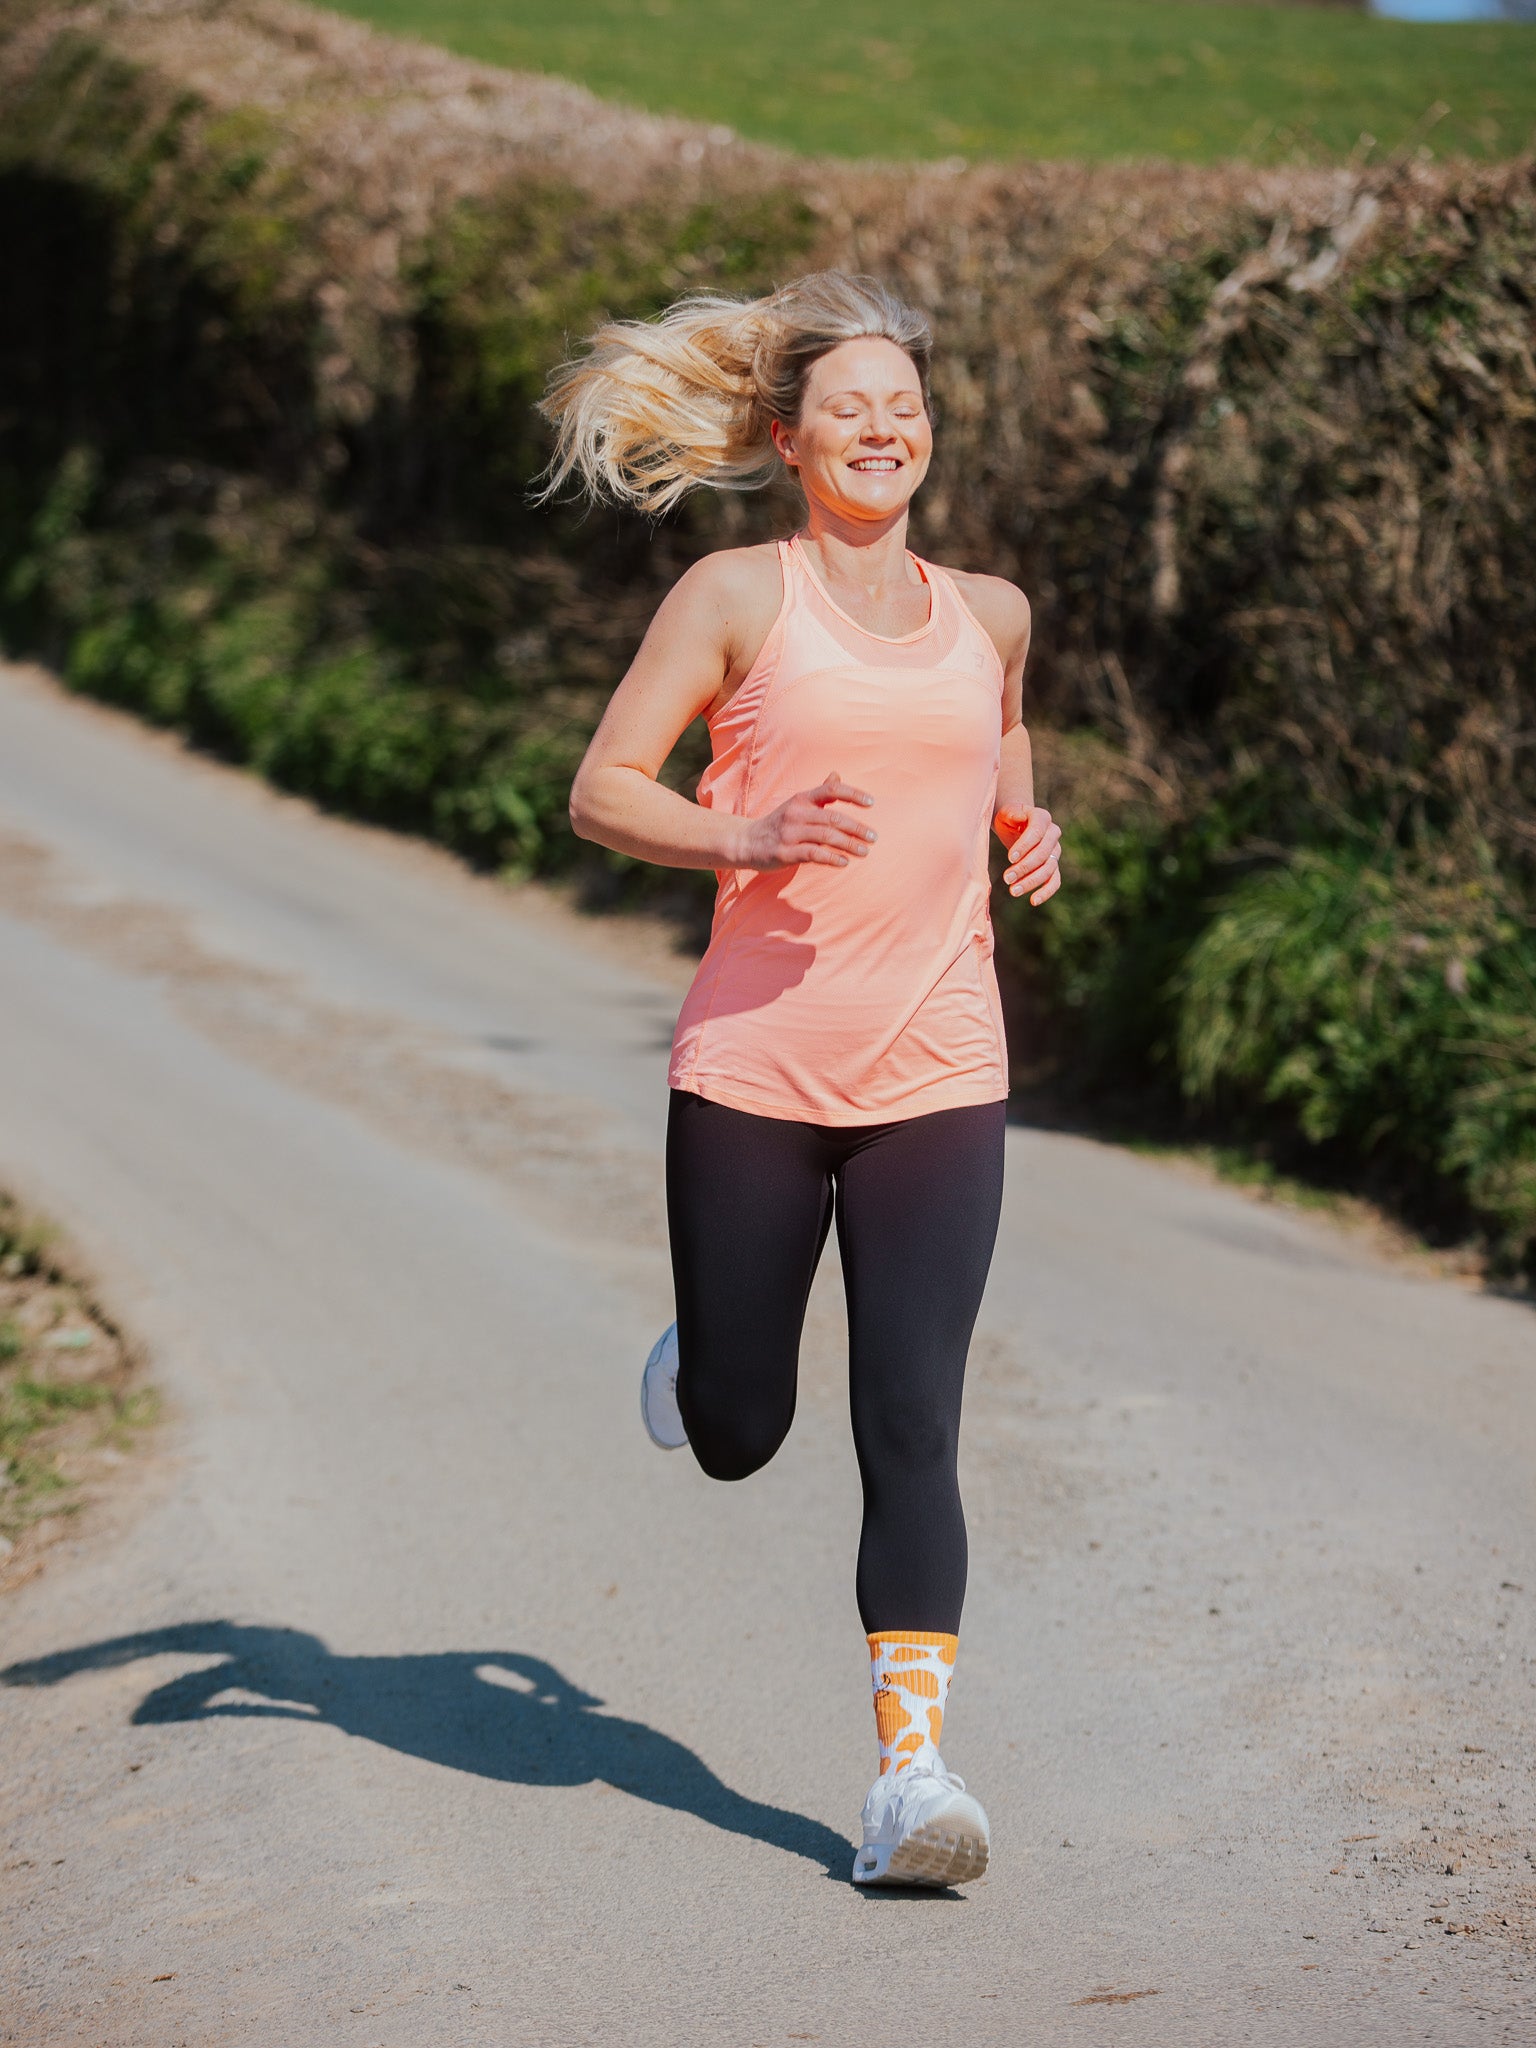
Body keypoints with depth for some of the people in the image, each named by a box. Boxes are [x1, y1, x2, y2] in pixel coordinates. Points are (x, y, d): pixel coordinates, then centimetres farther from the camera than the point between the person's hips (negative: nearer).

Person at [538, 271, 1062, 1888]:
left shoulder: (988, 615, 11)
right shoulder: (736, 595, -1)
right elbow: (601, 791, -4)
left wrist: (1026, 831, 10)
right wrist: (745, 837, -21)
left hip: (935, 1078, 2)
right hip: (751, 1069, -1)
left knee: (911, 1426, -10)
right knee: (735, 1436, 10)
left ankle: (913, 1768, -8)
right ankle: (690, 1366, 46)